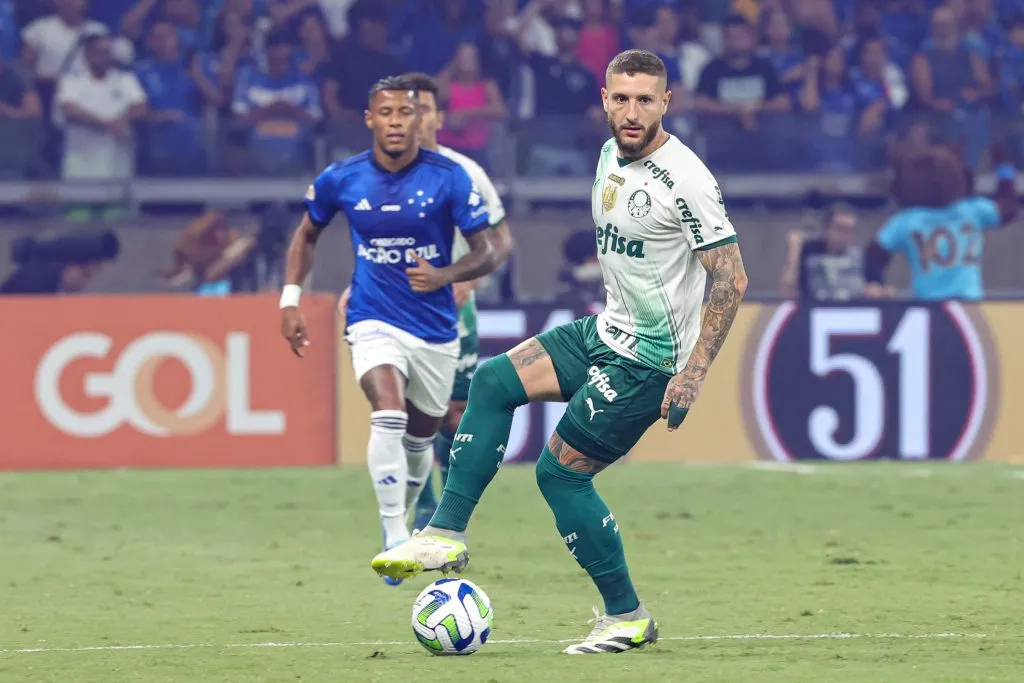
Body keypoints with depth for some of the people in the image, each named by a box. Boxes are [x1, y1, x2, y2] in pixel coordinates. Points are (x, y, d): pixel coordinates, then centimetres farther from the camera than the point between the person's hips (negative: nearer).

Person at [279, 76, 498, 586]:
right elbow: (307, 234, 13)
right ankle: (395, 539, -25)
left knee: (420, 438, 14)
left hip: (435, 328, 1)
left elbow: (485, 255, -8)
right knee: (389, 416, -27)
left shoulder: (449, 178, -11)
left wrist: (445, 275, -27)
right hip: (374, 323, -1)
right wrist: (290, 299, 4)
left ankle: (401, 520, 42)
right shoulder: (340, 180, -6)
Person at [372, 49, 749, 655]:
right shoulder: (611, 154, 6)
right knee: (494, 381, -1)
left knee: (560, 470, -6)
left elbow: (732, 278, -21)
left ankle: (628, 616, 4)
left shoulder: (686, 179, -21)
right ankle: (447, 535, -1)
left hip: (650, 357, -9)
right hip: (608, 331, 9)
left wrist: (693, 374, -24)